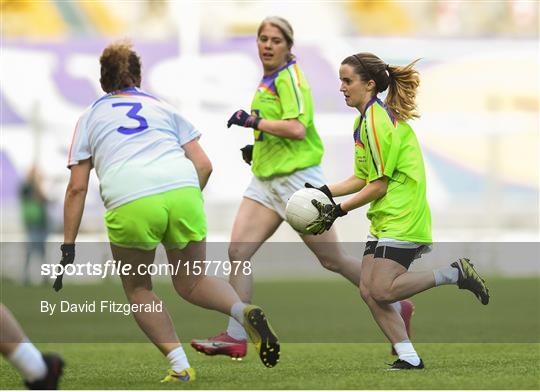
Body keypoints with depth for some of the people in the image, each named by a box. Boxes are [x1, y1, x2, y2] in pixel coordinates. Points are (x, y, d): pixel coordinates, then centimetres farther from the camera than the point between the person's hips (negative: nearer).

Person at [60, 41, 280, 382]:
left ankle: (180, 367, 6)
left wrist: (68, 246, 18)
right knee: (191, 283, 22)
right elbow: (204, 165, 18)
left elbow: (77, 188, 16)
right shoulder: (163, 107, 28)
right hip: (184, 193, 2)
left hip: (129, 206, -2)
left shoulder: (90, 117, 24)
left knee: (138, 289, 20)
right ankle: (245, 312, -7)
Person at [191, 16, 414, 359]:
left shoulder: (290, 77, -12)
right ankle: (236, 337, -6)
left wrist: (255, 121, -21)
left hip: (298, 177, -8)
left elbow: (297, 128, -24)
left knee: (333, 260, 1)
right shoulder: (267, 81, 16)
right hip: (266, 180, 8)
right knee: (238, 251, -6)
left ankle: (396, 308, 18)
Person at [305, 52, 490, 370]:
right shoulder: (367, 118, 15)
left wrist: (338, 211, -12)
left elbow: (379, 185, -16)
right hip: (384, 221, 10)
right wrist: (326, 192, 5)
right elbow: (363, 178, 17)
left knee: (382, 291, -16)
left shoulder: (377, 120, -16)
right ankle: (409, 359, 2)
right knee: (369, 291, 1)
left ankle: (455, 274, -4)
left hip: (402, 220, -10)